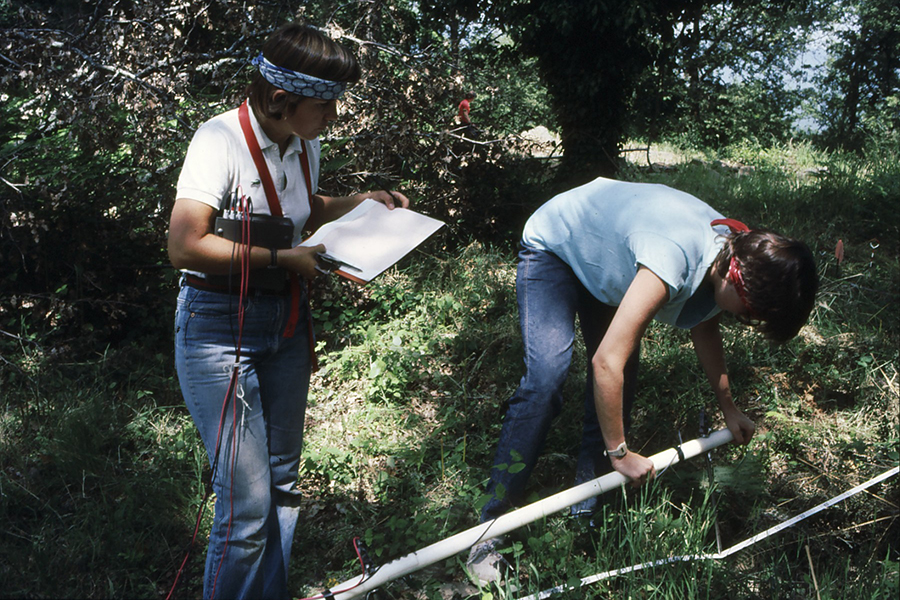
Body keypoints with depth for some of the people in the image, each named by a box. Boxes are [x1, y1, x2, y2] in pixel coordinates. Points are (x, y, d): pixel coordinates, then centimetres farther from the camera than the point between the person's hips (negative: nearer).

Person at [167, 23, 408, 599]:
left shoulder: (305, 145, 6)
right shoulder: (221, 139, -17)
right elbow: (185, 246, -23)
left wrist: (361, 201, 10)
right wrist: (282, 258, -19)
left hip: (285, 319, 7)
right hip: (219, 325, -7)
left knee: (284, 482, 13)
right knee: (248, 503, -9)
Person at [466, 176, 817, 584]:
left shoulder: (730, 251, -14)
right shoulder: (673, 261, -42)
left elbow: (705, 329, 7)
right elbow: (606, 362, -39)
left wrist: (728, 409, 13)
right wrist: (619, 451, -26)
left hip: (600, 254, 9)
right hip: (552, 246, -8)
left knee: (623, 381, -1)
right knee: (547, 374, -23)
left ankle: (588, 509, 10)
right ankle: (493, 525, -17)